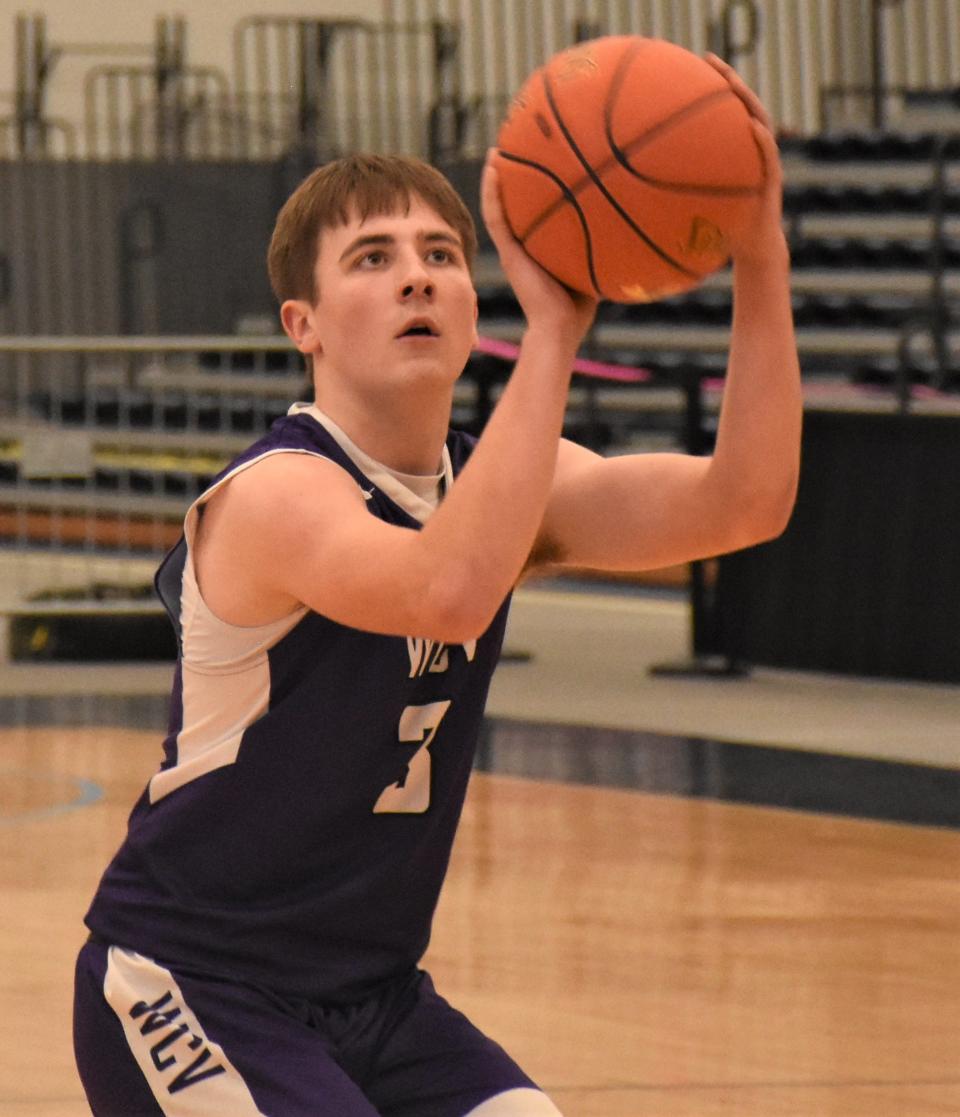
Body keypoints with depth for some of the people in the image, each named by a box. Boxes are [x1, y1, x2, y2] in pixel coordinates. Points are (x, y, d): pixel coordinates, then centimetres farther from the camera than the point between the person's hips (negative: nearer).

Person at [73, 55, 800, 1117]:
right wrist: (552, 329, -42)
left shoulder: (501, 478, 3)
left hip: (370, 998, 8)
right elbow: (447, 592, -42)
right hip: (186, 990, -8)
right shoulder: (276, 495, -20)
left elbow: (741, 503, -11)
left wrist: (759, 261, -25)